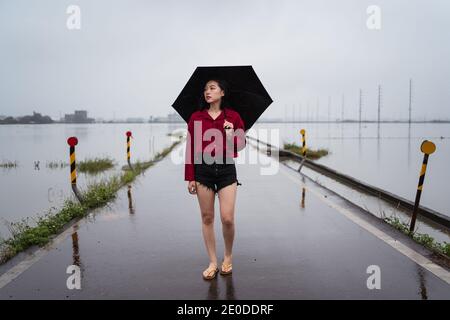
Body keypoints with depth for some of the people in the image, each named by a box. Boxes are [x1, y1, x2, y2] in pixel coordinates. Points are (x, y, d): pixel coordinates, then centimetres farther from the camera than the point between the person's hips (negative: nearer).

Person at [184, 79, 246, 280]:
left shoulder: (233, 116, 3)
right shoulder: (196, 117, 3)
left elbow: (242, 144, 8)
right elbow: (190, 148, 3)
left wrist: (232, 135, -14)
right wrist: (190, 177, -1)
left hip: (226, 169, -1)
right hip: (203, 170, 1)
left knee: (227, 218, -5)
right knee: (207, 218, 5)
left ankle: (228, 257, 23)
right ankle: (213, 263, 19)